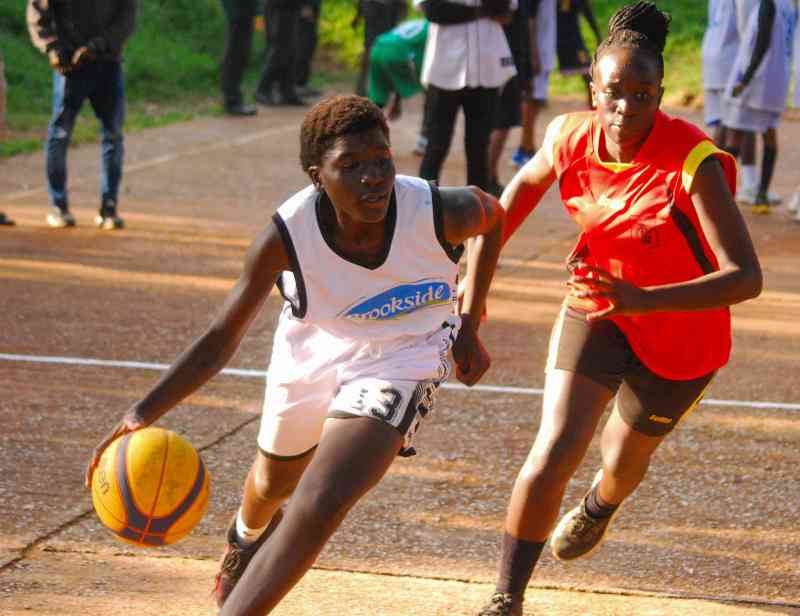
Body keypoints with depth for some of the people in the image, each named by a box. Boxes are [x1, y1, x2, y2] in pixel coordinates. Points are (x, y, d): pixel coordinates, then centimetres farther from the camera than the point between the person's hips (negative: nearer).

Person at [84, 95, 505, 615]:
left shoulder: (436, 212, -32)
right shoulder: (286, 237, -31)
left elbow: (493, 215, -6)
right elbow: (220, 341, -24)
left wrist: (468, 326, -2)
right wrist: (145, 412, -37)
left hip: (399, 360, -2)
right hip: (314, 352, 2)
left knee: (317, 509, -23)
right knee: (273, 483, 30)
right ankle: (248, 535, 68)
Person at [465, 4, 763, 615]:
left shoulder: (695, 164, -33)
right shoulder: (570, 136, -18)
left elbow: (746, 277, -38)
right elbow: (528, 183, 7)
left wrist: (643, 299, -49)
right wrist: (478, 277, 11)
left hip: (679, 330, -2)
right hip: (597, 308, 2)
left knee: (624, 460, 20)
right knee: (554, 453, -16)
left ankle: (598, 509, 60)